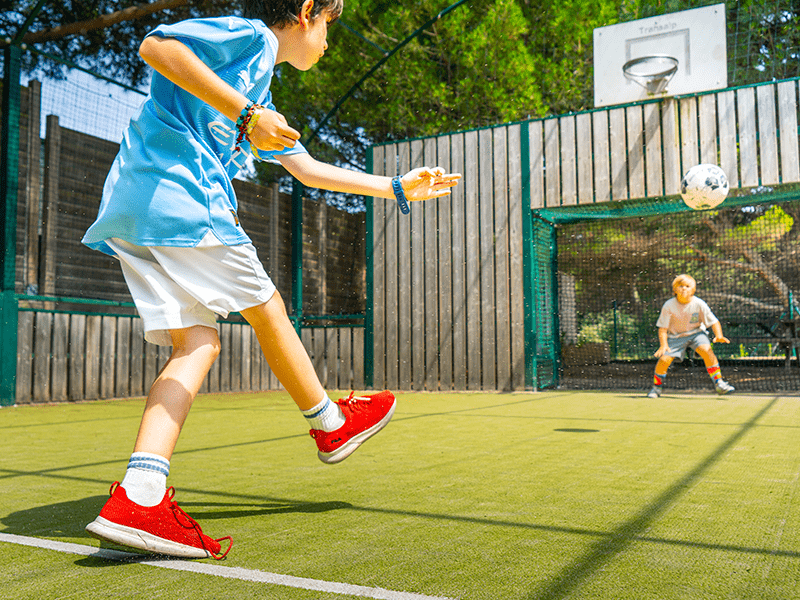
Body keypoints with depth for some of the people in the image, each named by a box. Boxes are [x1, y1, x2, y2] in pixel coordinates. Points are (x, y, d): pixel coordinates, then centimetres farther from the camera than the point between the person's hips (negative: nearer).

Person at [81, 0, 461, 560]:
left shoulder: (260, 90, 33)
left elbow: (307, 168, 36)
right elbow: (156, 45, -12)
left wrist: (398, 188, 37)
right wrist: (246, 114, -16)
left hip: (133, 216, 9)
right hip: (174, 190, -9)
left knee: (198, 341, 0)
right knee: (266, 308, 4)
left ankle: (138, 498, -12)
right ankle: (331, 423, 21)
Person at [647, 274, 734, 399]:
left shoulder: (699, 304, -14)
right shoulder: (669, 305, -15)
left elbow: (714, 322, -8)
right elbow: (662, 328, -10)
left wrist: (719, 336, -27)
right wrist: (663, 345, -26)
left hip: (696, 333, 0)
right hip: (675, 336, 0)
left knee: (707, 350, -29)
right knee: (664, 359, -19)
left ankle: (719, 384, -14)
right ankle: (656, 387, 8)